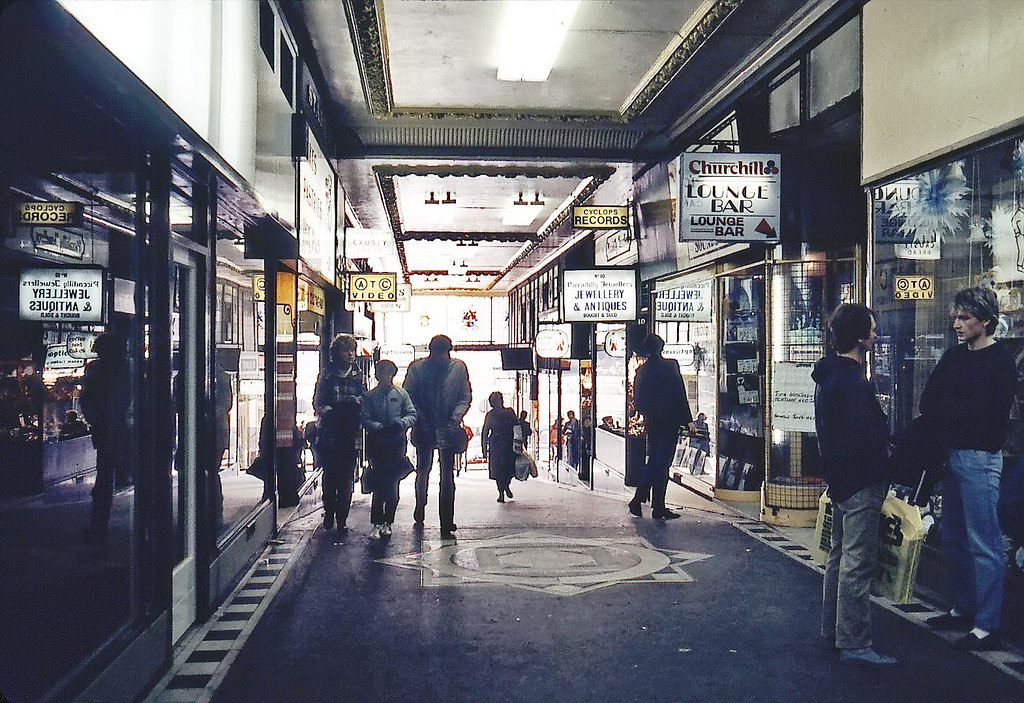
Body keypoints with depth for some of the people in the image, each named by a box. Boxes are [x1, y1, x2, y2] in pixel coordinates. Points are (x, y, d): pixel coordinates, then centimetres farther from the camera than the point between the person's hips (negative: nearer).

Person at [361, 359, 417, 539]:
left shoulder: (401, 394, 8)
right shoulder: (370, 396, 6)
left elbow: (412, 414, 6)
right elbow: (365, 419, 0)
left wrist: (401, 423, -15)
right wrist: (380, 427, -17)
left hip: (397, 444, 1)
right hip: (377, 445, -1)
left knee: (392, 485, 3)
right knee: (379, 485, -5)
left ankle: (387, 522, 14)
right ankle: (376, 524, -1)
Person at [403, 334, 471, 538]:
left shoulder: (458, 367, 2)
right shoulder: (417, 367, 1)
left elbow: (466, 396, 6)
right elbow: (407, 395, 4)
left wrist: (455, 418, -7)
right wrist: (418, 418, -7)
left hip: (448, 428, 0)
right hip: (424, 427, 1)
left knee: (447, 475, -5)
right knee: (423, 469, 13)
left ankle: (446, 522, -4)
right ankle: (420, 508, 37)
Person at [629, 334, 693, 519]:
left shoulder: (641, 371, 5)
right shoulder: (670, 365, -8)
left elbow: (637, 401, 9)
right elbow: (680, 395, -10)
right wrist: (688, 419, -5)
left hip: (651, 422, 5)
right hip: (669, 421, -5)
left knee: (653, 461, 16)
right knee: (662, 464, -2)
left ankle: (638, 500, 12)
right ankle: (658, 508, 2)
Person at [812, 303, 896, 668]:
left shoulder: (829, 374, 11)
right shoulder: (851, 381, -22)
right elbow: (866, 435, -26)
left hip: (840, 478, 11)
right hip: (860, 482, -11)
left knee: (840, 556, 19)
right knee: (858, 563, -5)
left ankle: (833, 630, 30)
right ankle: (854, 644, 1)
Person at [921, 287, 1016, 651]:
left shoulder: (999, 362, -11)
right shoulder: (956, 355, 13)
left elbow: (981, 415, -17)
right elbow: (927, 402, 8)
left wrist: (942, 411, -5)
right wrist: (956, 413, -9)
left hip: (979, 457, -8)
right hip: (953, 453, 8)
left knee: (984, 544, -4)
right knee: (952, 536, 16)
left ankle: (986, 626, 2)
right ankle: (963, 608, 29)